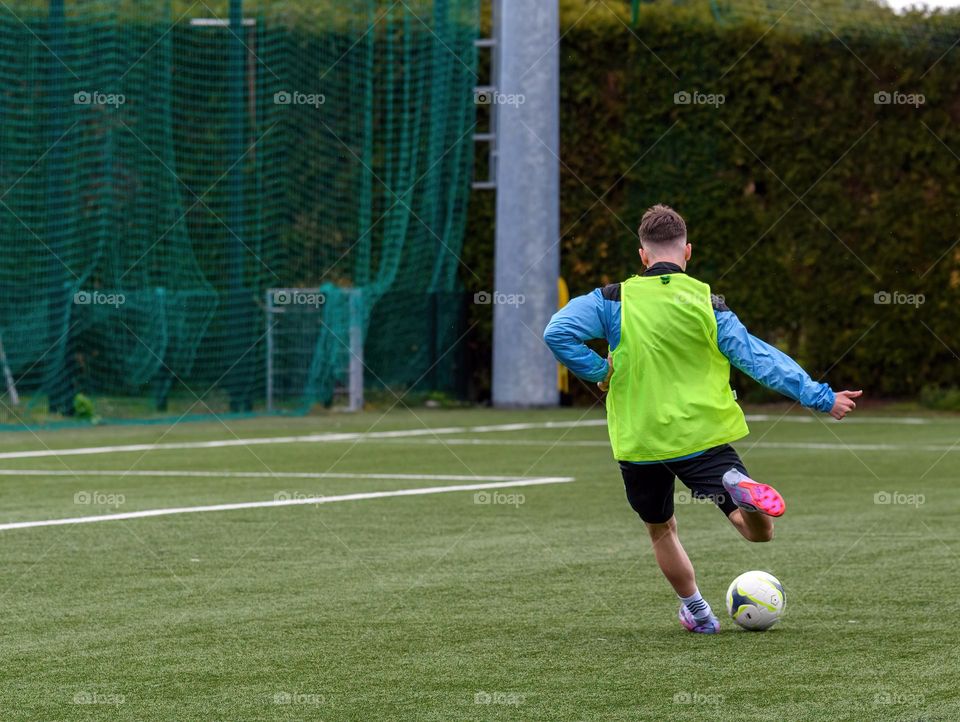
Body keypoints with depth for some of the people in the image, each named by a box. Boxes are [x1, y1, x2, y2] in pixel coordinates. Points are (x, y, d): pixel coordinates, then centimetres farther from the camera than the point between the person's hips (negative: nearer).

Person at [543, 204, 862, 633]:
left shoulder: (614, 300, -4)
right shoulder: (707, 304, -3)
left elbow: (558, 333, -15)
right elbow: (759, 358, -5)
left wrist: (600, 372, -3)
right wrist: (821, 398, -1)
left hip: (640, 443, 1)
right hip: (702, 435, -1)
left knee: (660, 530, 25)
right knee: (760, 530, 0)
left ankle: (696, 612, 27)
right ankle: (739, 488, -32)